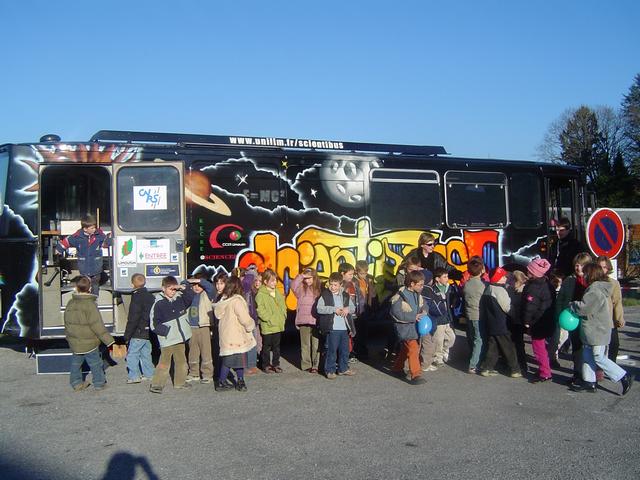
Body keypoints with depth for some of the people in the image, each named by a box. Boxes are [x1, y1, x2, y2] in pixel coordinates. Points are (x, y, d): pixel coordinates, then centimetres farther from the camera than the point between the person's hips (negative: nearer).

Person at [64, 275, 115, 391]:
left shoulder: (70, 303, 0)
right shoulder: (90, 304, -19)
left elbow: (67, 323, 12)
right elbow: (97, 326, -20)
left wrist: (69, 336, 29)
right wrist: (109, 341, -15)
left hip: (74, 342, 5)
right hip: (89, 343, -5)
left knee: (76, 363, 20)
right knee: (95, 363, 10)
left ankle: (76, 383, 26)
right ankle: (99, 383, 19)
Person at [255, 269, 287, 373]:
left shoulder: (277, 292, 10)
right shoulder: (261, 294, -13)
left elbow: (283, 305, 18)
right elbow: (260, 310, -18)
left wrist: (283, 316, 5)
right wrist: (270, 319, -19)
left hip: (278, 325, 6)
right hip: (267, 326, -6)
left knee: (276, 346, 15)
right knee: (267, 346, 5)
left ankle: (276, 364, 27)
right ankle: (266, 365, 16)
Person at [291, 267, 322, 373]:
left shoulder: (319, 289, 5)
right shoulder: (301, 287, 5)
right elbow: (293, 286, -16)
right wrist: (301, 276, -16)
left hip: (316, 321, 0)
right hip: (303, 321, 0)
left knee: (316, 344, 2)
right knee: (305, 344, 7)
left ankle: (315, 365, 9)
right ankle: (306, 365, 14)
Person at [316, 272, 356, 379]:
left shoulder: (346, 295, 11)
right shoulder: (324, 295, -4)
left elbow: (353, 308, 16)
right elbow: (319, 309, -15)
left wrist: (348, 309, -7)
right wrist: (334, 309, -19)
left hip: (345, 328, 5)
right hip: (332, 329, -5)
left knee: (345, 350, 14)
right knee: (331, 350, -2)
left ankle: (343, 368, 28)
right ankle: (330, 370, 9)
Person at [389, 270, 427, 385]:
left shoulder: (418, 295, 3)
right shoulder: (401, 295, -20)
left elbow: (423, 306, 19)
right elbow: (396, 313, -22)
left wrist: (423, 313, -5)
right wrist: (414, 317, -22)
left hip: (414, 325, 8)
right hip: (404, 327, -8)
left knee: (406, 348, 22)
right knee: (413, 349, -16)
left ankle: (397, 368, 41)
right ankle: (416, 375, -15)